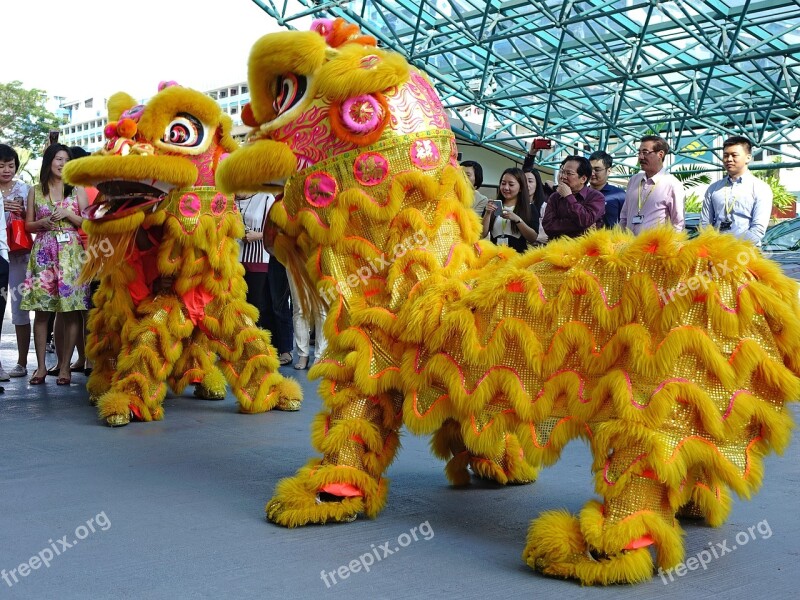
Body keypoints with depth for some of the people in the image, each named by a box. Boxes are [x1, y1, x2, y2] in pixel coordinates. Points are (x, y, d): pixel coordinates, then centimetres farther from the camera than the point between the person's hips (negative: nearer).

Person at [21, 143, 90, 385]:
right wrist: (42, 223, -6)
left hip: (70, 252, -1)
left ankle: (64, 366, 1)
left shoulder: (76, 190, 9)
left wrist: (68, 214, -9)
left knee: (70, 310, -6)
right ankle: (41, 366, 5)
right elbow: (28, 225, 13)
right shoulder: (35, 191, 12)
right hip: (43, 253, 1)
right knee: (41, 310, -1)